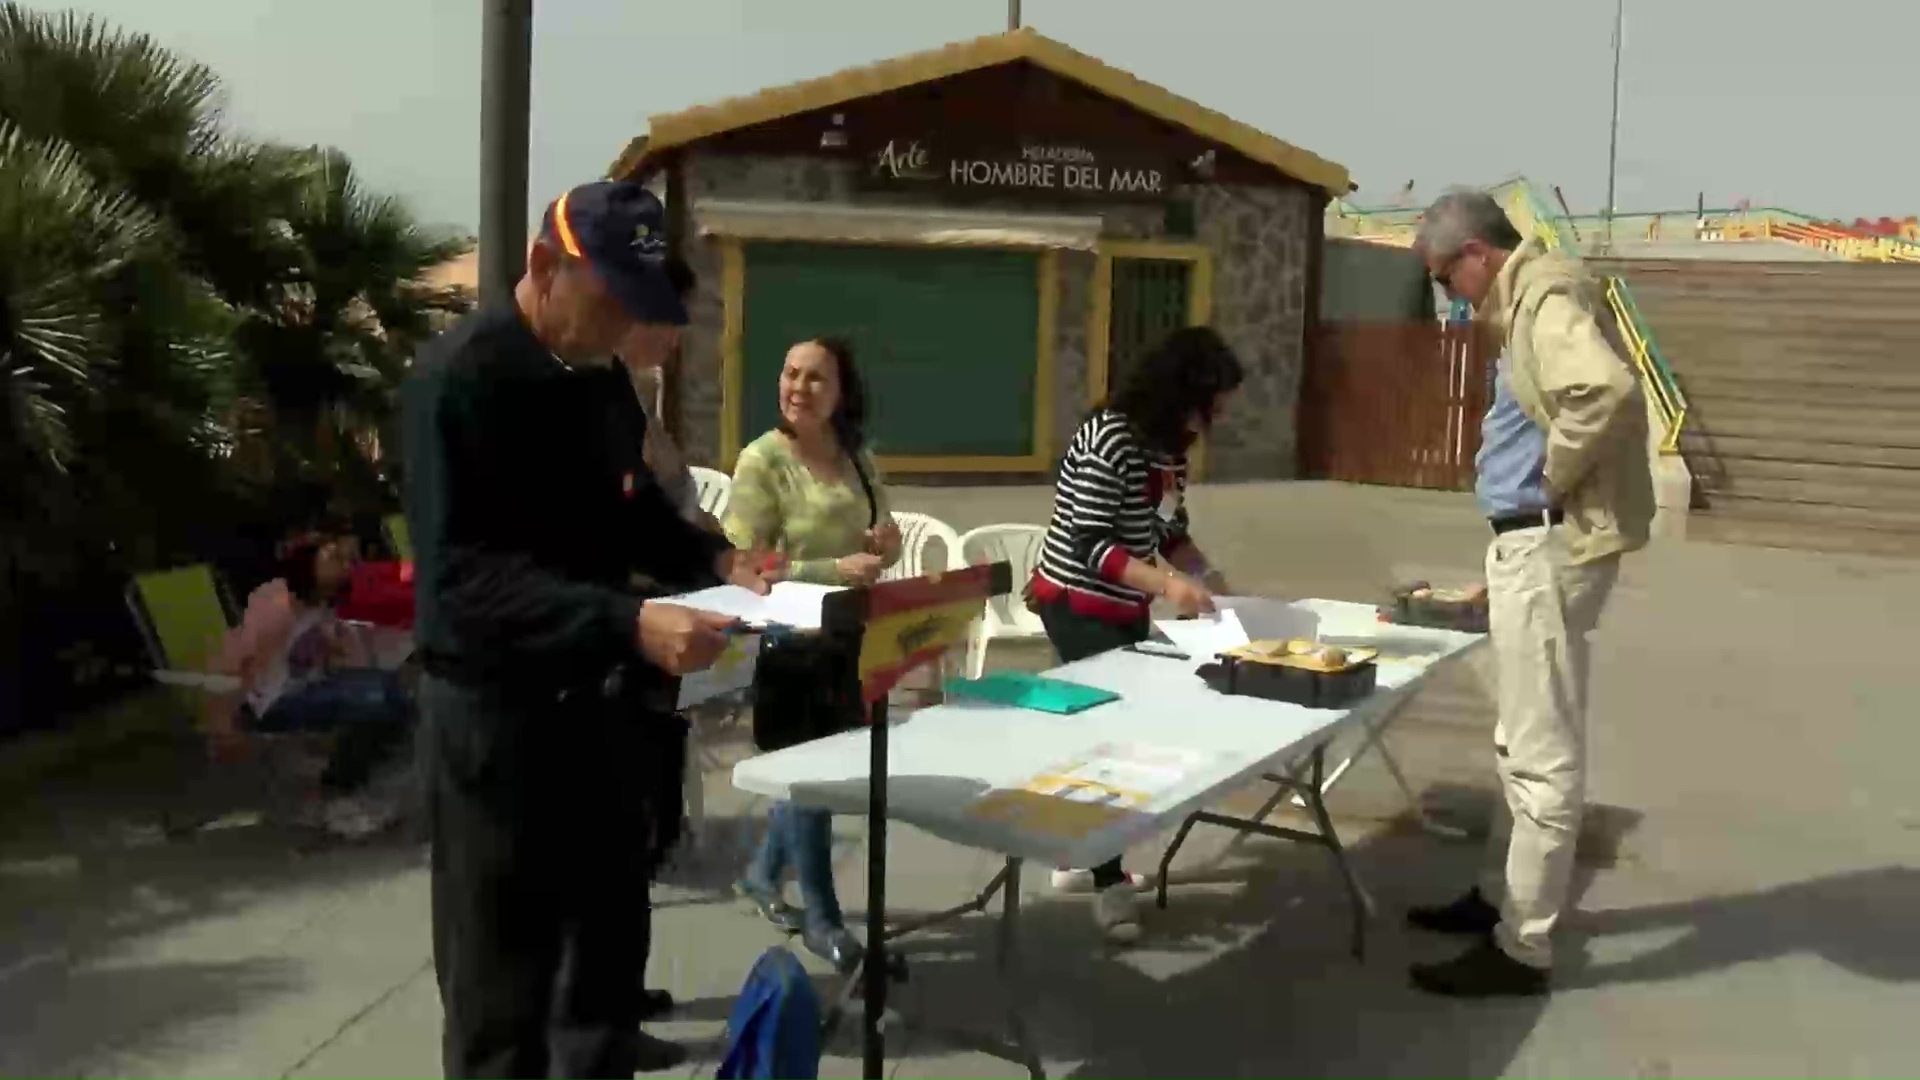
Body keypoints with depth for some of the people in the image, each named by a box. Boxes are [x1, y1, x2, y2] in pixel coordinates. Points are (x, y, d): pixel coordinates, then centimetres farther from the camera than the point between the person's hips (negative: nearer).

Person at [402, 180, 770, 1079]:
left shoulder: (601, 380, 6)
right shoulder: (458, 379, -18)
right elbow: (460, 575, -26)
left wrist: (715, 557, -1)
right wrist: (627, 623, -36)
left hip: (593, 696, 8)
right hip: (495, 709, -8)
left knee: (612, 926, 21)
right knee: (502, 978, 3)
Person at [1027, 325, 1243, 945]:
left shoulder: (1171, 444, 3)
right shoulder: (1108, 440, -23)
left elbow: (1171, 532, 11)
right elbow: (1088, 545, -26)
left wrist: (1212, 582, -3)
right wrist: (1166, 583, -33)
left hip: (1125, 608, 9)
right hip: (1077, 605, -9)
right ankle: (1109, 883, 3)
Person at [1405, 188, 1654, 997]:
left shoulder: (1548, 292, -16)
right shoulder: (1532, 297, 15)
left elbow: (1608, 392, -35)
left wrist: (1553, 478, -19)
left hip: (1549, 547, -11)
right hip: (1532, 544, 11)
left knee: (1543, 756, -3)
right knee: (1523, 744, 20)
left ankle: (1522, 949, 5)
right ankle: (1501, 897, 34)